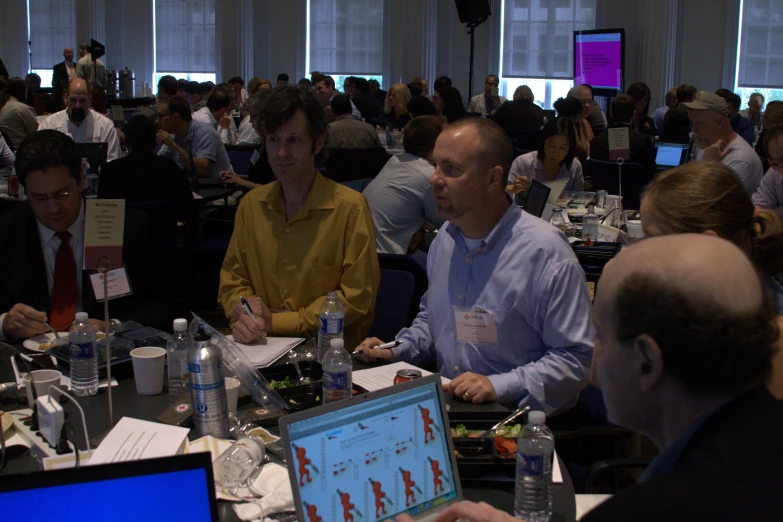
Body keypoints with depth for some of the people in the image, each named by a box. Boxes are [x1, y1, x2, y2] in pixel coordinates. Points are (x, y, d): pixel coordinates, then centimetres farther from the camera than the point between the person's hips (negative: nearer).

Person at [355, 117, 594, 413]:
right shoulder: (444, 239, 9)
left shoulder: (545, 252, -16)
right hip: (447, 409, 7)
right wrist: (398, 350, 9)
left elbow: (576, 358, -16)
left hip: (517, 420, -7)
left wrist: (499, 386, -25)